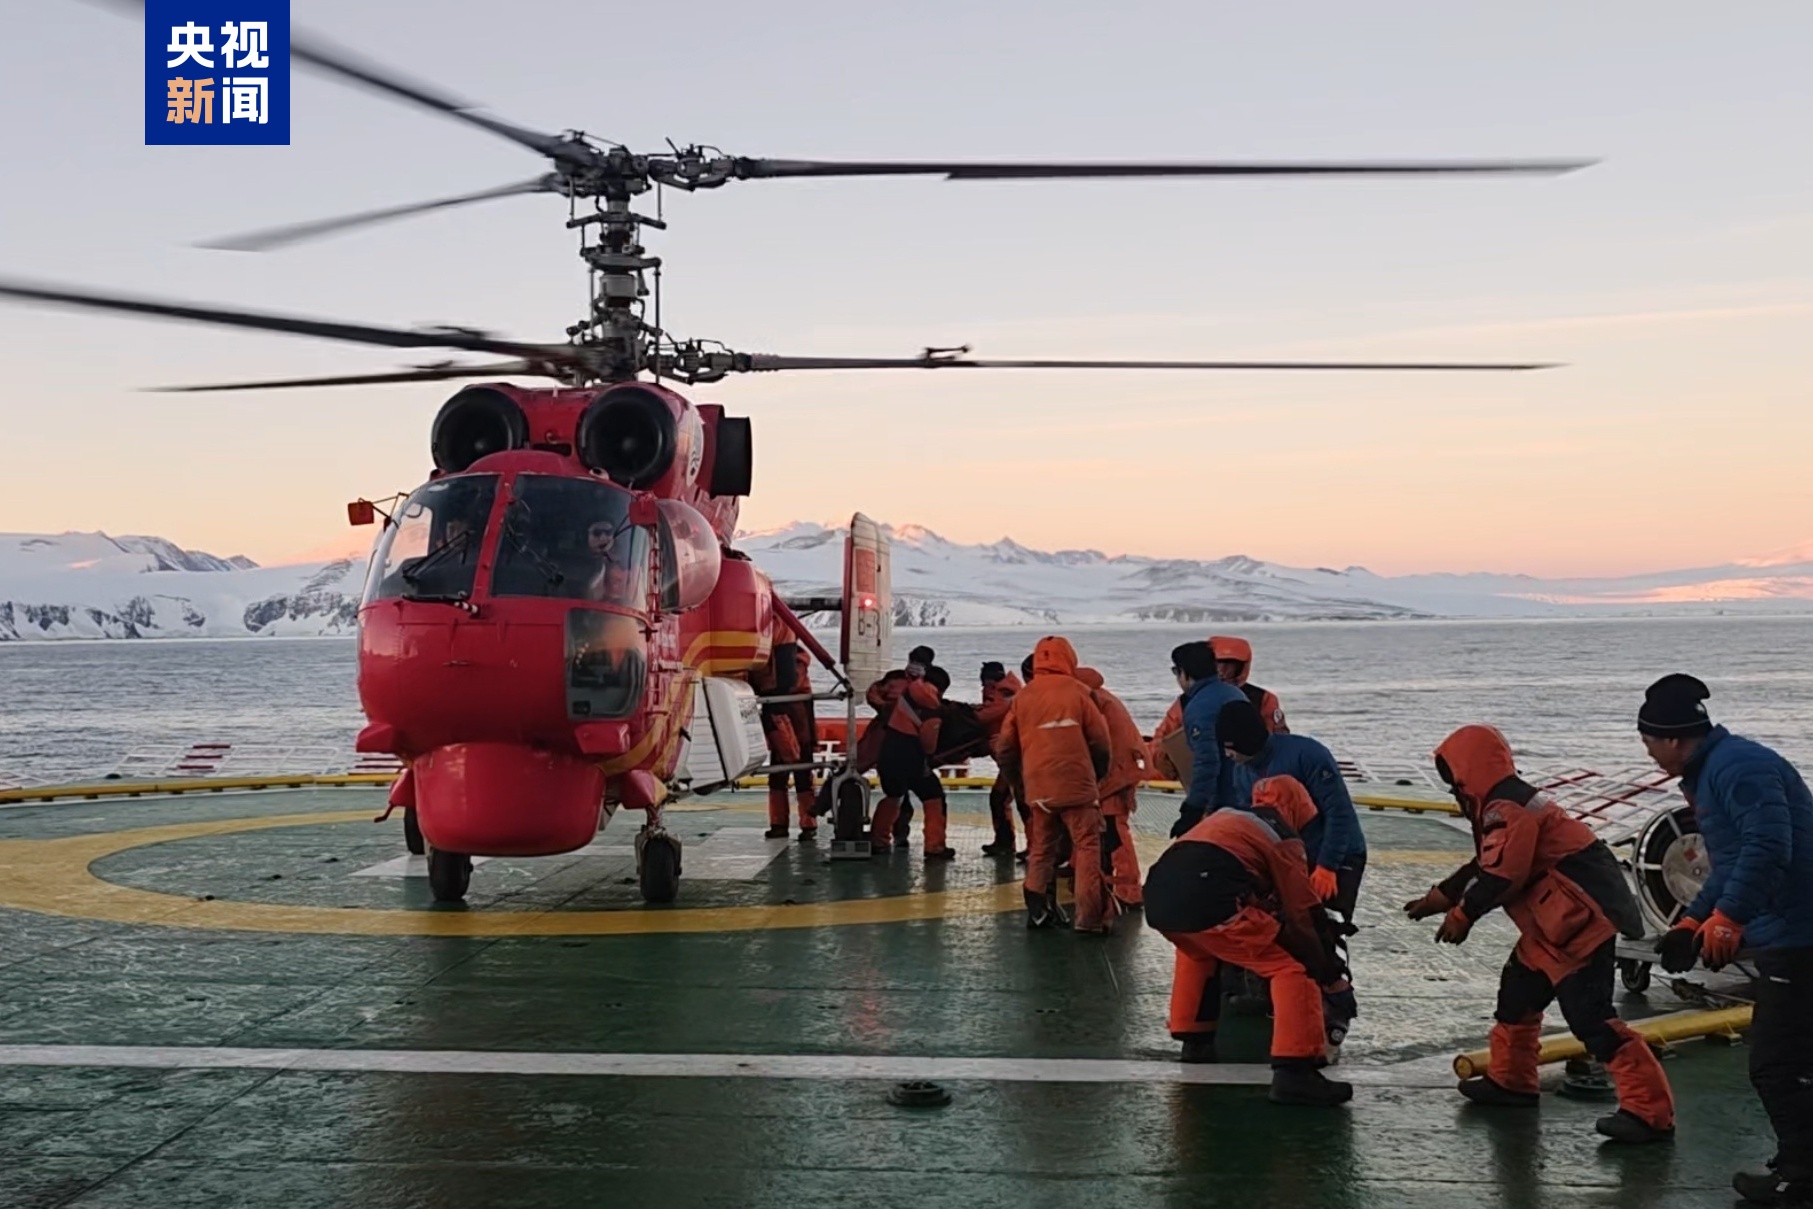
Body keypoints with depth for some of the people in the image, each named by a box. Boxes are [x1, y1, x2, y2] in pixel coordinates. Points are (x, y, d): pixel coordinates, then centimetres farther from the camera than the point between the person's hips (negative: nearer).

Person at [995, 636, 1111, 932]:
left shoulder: (1023, 697, 6)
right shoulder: (1076, 691, -3)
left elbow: (1005, 749, 8)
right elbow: (1101, 742, -2)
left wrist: (1020, 776, 24)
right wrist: (1097, 773, 16)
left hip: (1038, 789, 4)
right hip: (1077, 785, -4)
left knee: (1041, 849, 17)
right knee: (1087, 848, 1)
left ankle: (1038, 911, 18)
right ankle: (1089, 917, -4)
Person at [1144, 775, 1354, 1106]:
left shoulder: (1227, 816, 36)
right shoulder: (1283, 837, 19)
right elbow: (1305, 914, 18)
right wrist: (1330, 972, 30)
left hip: (1158, 895, 7)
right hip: (1207, 899, -7)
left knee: (1198, 950, 39)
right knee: (1292, 967, 4)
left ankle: (1195, 1040, 41)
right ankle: (1293, 1072, -6)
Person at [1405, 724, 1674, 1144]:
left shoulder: (1507, 807, -16)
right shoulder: (1503, 806, 18)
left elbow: (1501, 875, -19)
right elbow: (1484, 866, 27)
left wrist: (1462, 914, -6)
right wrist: (1439, 897, 29)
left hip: (1582, 919, -11)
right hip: (1555, 925, 11)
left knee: (1590, 1017, -14)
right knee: (1518, 991, 20)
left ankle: (1650, 1111, -12)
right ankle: (1510, 1081, 34)